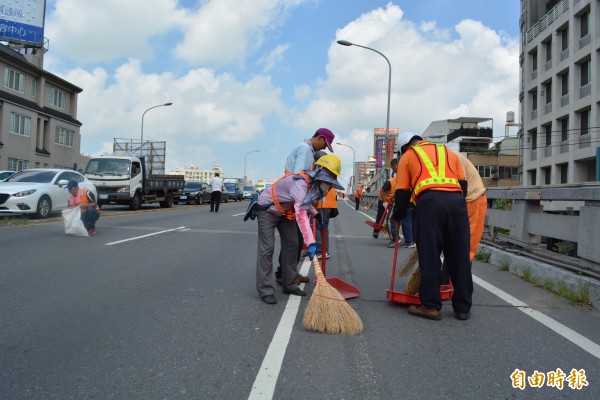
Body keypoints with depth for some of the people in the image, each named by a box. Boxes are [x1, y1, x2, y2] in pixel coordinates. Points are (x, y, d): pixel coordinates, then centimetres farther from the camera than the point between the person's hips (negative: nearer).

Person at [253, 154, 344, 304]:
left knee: (292, 245, 6)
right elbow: (301, 214, -46)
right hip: (267, 209, -9)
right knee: (267, 249, -11)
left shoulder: (314, 184, -7)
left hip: (285, 212, 9)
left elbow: (307, 203, 16)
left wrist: (316, 214, 0)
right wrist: (310, 242, -50)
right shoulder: (300, 182, -36)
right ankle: (265, 290, -6)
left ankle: (290, 285, 16)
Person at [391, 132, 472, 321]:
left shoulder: (408, 156, 20)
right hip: (456, 201, 4)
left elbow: (402, 193, 16)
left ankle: (431, 306, 6)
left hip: (429, 201, -3)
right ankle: (463, 307, 17)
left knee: (430, 256, 2)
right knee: (459, 256, 9)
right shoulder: (450, 153, 30)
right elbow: (463, 184, 21)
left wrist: (397, 217, 28)